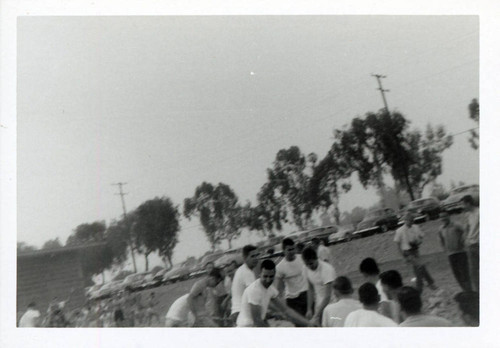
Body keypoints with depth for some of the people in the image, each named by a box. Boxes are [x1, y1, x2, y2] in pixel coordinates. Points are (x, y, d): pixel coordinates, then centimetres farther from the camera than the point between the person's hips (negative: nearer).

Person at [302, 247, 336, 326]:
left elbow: (327, 296, -26)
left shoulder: (327, 269, -24)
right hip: (319, 305, 6)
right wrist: (309, 309, 5)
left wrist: (316, 316, -29)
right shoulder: (307, 269, -3)